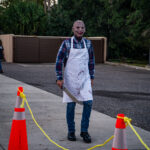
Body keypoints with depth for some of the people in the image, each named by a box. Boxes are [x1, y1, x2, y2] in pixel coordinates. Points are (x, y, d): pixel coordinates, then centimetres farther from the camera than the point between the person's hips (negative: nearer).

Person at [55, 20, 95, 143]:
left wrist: (92, 77, 11)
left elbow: (91, 61, 13)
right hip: (70, 79, -2)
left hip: (84, 78, 2)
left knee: (88, 103, -7)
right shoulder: (66, 43, -5)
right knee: (71, 105, 3)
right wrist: (59, 78, -7)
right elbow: (59, 61, -3)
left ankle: (84, 130, 8)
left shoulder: (88, 43, 5)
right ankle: (71, 131, 18)